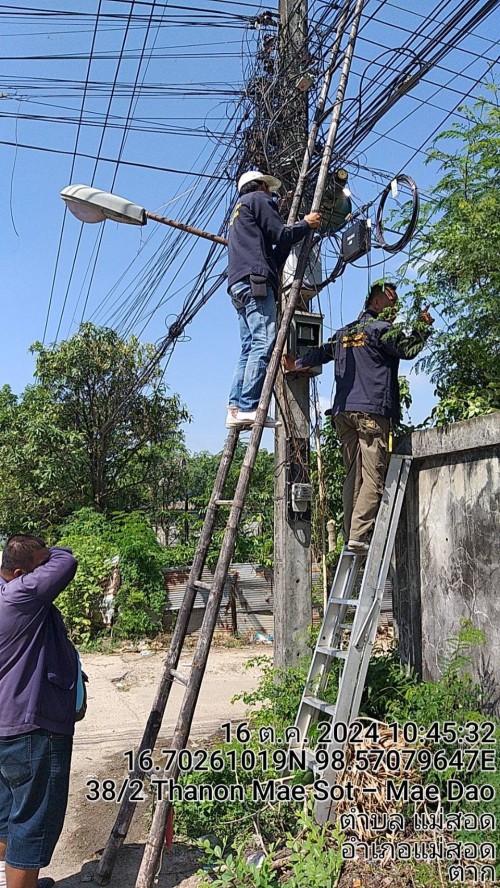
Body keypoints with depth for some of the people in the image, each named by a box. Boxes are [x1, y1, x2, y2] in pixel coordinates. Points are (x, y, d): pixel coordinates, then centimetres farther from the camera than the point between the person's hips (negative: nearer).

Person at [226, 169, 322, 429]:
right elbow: (281, 235, -1)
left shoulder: (239, 208, 37)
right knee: (263, 342, -17)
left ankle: (235, 409, -7)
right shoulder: (258, 199, 9)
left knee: (249, 347, 2)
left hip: (238, 285, 10)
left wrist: (295, 233, 33)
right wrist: (306, 224, 14)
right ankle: (248, 408, -26)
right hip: (255, 280, -9)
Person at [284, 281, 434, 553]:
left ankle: (350, 537, 5)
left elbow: (320, 353, 28)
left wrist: (296, 364, 43)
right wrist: (423, 326, 13)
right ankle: (359, 535, -15)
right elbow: (409, 349, -2)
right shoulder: (382, 329, 0)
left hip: (343, 411, 7)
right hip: (372, 411, -7)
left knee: (353, 476, 7)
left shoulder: (343, 333, 21)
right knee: (373, 478, -8)